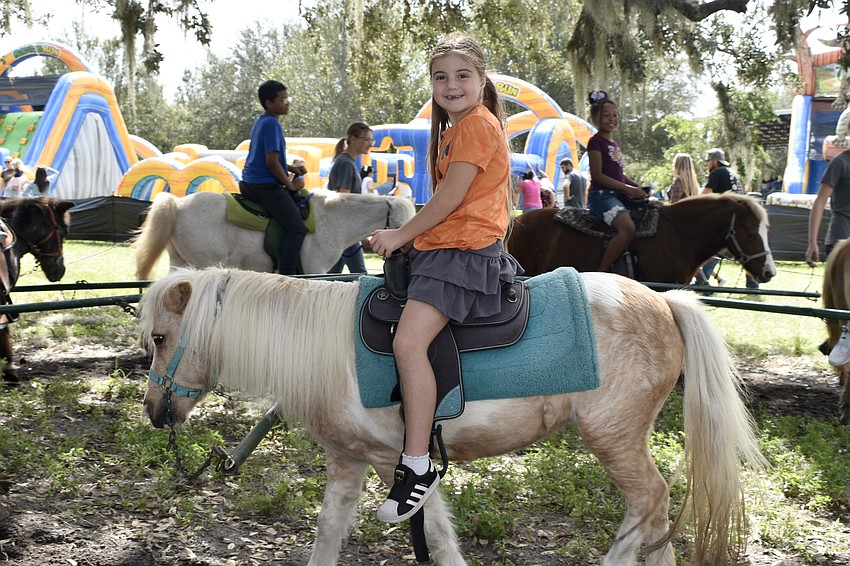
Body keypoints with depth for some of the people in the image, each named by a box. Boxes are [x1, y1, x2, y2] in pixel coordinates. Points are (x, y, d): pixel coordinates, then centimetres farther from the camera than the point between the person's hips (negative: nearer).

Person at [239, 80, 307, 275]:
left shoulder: (261, 121, 15)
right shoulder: (272, 124, -15)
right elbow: (272, 162, -21)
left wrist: (291, 168, 14)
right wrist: (290, 184, -9)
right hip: (266, 186, -11)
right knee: (297, 229, -13)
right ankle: (286, 275, -18)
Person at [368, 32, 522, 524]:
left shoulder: (479, 122, -9)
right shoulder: (454, 127, 22)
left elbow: (451, 198, -15)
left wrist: (402, 235, -5)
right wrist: (406, 237, 10)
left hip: (466, 251, -11)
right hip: (442, 246, 11)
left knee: (408, 341, -25)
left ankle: (418, 467, -23)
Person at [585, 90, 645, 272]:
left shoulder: (614, 144, 20)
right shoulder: (596, 142, -6)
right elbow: (597, 175, -14)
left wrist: (637, 187, 7)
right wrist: (627, 189, -18)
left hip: (619, 195, 9)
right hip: (601, 194, -9)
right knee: (628, 228, -32)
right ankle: (601, 273, -27)